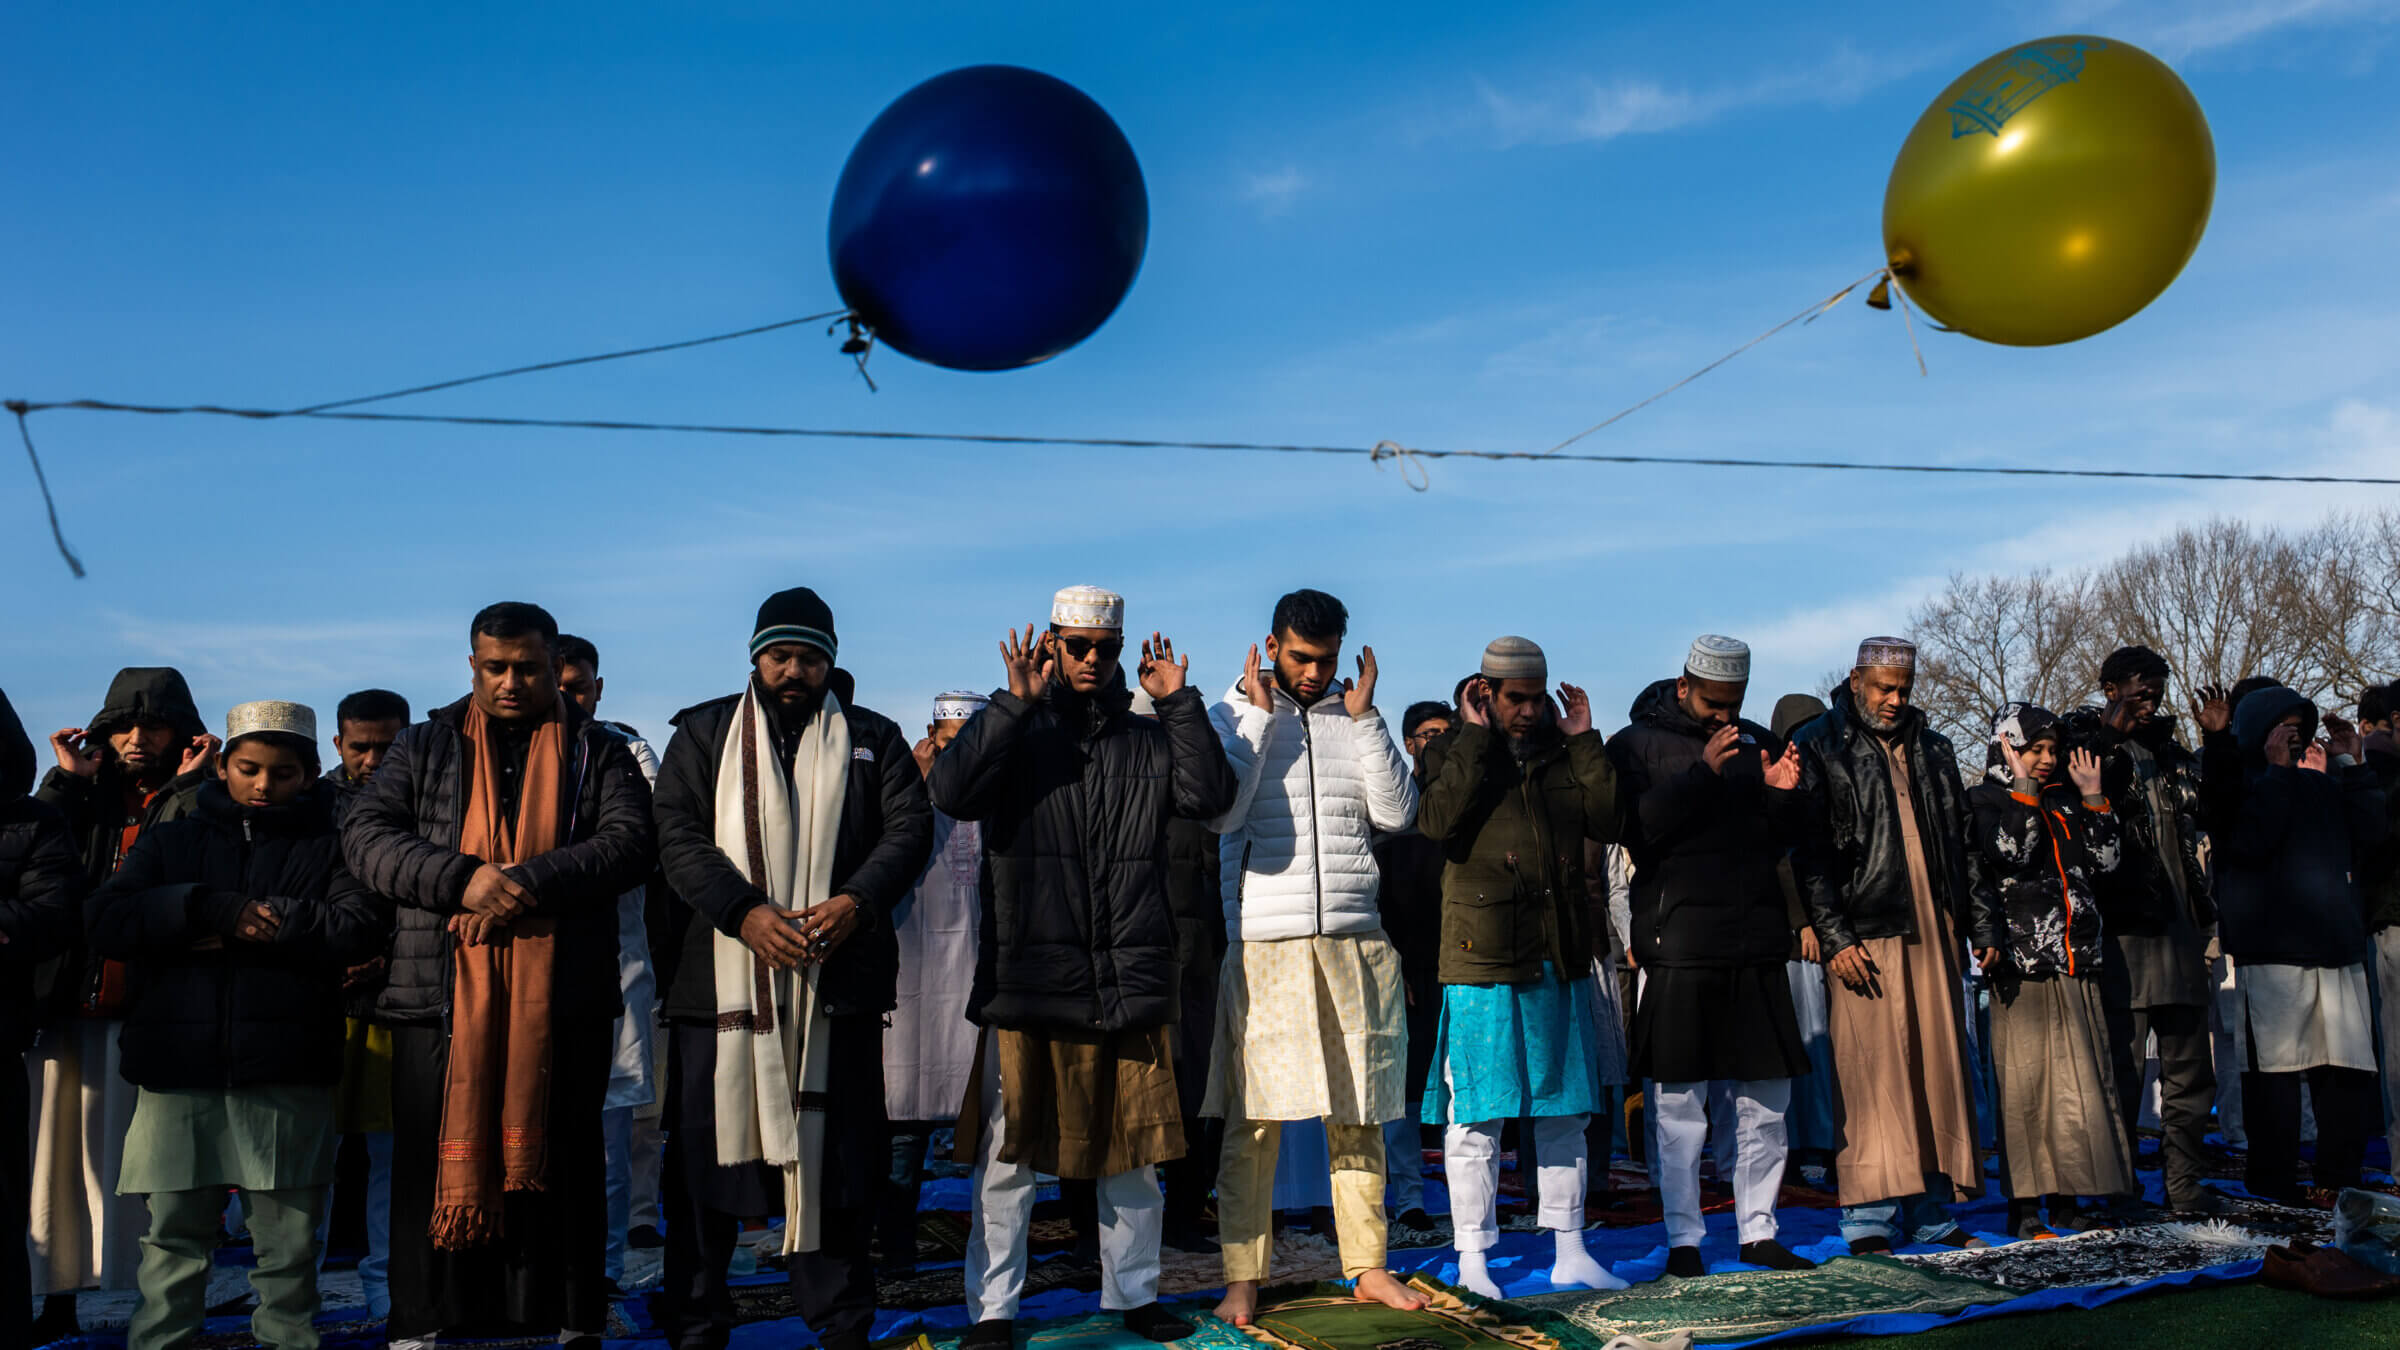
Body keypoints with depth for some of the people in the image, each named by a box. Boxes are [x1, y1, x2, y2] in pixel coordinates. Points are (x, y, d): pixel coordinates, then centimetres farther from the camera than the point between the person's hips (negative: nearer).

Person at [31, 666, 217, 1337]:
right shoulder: (85, 796, 16)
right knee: (60, 1150, 7)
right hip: (72, 1003, 4)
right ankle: (58, 1302, 19)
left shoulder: (198, 801, 6)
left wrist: (196, 785, -13)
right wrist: (65, 782, 0)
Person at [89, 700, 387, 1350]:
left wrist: (236, 927, -8)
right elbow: (105, 922, 3)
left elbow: (359, 926, -8)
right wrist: (213, 907, -9)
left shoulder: (330, 845, 10)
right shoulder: (170, 842, 19)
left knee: (290, 1243, 2)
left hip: (287, 1077, -2)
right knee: (172, 1241, 2)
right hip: (177, 1071, 2)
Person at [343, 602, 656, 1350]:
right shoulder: (425, 746, 12)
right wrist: (466, 879, -15)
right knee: (434, 1160, 4)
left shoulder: (597, 751, 9)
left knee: (561, 1160, 6)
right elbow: (364, 836, 1)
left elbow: (629, 841, -5)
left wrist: (525, 882, -18)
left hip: (562, 1000, -1)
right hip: (440, 995, 1)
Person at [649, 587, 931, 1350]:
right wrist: (745, 912, -16)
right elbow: (679, 837, -1)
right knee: (707, 1148, 3)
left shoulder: (873, 739, 12)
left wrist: (857, 900, -16)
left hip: (838, 975, 1)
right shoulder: (704, 734, 10)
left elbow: (910, 828, 2)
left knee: (839, 1150, 5)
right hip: (722, 975, 0)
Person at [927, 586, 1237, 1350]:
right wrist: (1016, 703, -15)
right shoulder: (1013, 730, 4)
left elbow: (1210, 798, -5)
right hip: (1027, 981, -2)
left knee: (1133, 1155, 12)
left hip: (1129, 985, 3)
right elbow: (952, 793, -14)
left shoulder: (1148, 740, 11)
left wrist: (1180, 703, -8)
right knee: (1006, 1158, 3)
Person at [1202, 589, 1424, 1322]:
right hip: (1262, 944, -3)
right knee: (1252, 1119, -1)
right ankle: (1242, 1277, 9)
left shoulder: (1356, 718, 12)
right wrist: (1260, 714, -9)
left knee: (1358, 1112, 9)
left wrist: (1365, 717, -3)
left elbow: (1397, 813, 2)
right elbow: (1220, 811, -11)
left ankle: (1368, 1264, 21)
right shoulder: (1232, 714, 4)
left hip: (1355, 943, 3)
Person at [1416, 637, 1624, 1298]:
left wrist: (1584, 742, -1)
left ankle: (1570, 1252, 21)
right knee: (1476, 1116, -1)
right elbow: (1438, 821, -17)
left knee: (1563, 1110, 11)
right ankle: (1473, 1261, 9)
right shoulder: (1451, 753, 2)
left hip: (1561, 957, 4)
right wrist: (1476, 738, -14)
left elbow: (1608, 823, 2)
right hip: (1483, 958, -4)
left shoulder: (1564, 753, 13)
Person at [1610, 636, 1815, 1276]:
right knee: (1678, 1105, -1)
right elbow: (1638, 829, -13)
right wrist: (1703, 773, -18)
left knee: (1766, 1100, 8)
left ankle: (1758, 1231, 20)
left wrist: (1780, 795, -5)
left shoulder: (1757, 742, 15)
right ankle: (1683, 1239, 10)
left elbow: (1777, 842, 15)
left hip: (1755, 944, 5)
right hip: (1678, 946, -4)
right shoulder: (1638, 743, 2)